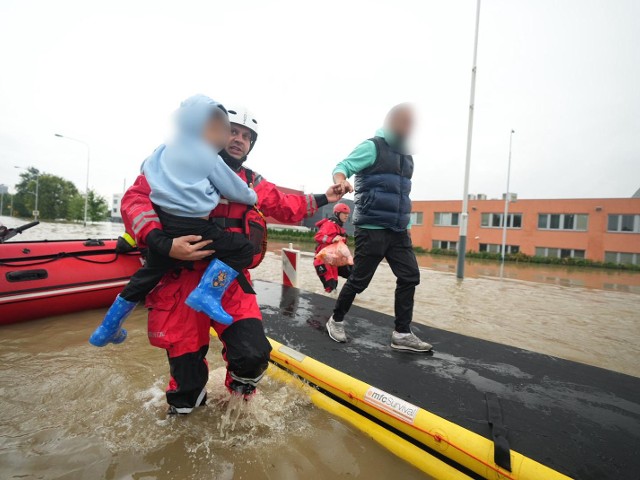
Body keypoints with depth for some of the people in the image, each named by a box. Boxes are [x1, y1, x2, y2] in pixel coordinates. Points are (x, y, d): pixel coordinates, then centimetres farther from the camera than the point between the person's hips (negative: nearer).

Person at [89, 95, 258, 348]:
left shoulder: (165, 150, 20)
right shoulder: (208, 157, -1)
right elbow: (234, 189, 4)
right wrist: (253, 197, 21)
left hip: (161, 223, 8)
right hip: (191, 226, -8)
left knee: (151, 272, 24)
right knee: (242, 249, -1)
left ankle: (108, 328, 37)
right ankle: (207, 293, -14)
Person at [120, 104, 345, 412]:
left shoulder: (253, 184, 14)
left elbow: (286, 207, 24)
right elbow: (136, 197, -6)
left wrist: (322, 199, 18)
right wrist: (163, 244, -22)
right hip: (181, 280, -2)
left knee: (254, 355, -15)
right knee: (187, 382, 4)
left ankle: (239, 396, 22)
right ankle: (185, 408, 42)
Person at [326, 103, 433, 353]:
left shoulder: (406, 156, 20)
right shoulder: (372, 147, -4)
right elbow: (342, 166, -13)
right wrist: (341, 180, -37)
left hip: (398, 231, 8)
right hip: (372, 228, -8)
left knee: (409, 277, 3)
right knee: (359, 280, -1)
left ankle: (402, 334, 14)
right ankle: (336, 321, 22)